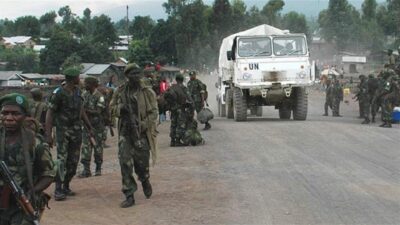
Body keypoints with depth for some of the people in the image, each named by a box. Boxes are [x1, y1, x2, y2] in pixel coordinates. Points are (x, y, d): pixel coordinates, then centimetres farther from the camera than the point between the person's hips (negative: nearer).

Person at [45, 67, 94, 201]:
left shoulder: (77, 92, 9)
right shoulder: (58, 93, -11)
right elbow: (50, 114, -10)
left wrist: (89, 127, 19)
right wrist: (48, 134, -16)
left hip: (76, 130, 6)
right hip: (63, 130, -6)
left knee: (73, 162, 6)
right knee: (62, 160, -11)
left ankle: (66, 187, 17)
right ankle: (58, 191, -8)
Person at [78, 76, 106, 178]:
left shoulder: (99, 96, -13)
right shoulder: (85, 95, 7)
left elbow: (98, 112, -19)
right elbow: (81, 106, 15)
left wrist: (86, 110, -26)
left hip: (97, 125, -5)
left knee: (98, 147, 5)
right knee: (85, 147, -2)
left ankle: (98, 168, 17)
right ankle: (86, 170, -1)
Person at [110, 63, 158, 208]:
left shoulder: (147, 92, -4)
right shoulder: (120, 91, 5)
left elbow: (153, 112, -5)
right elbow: (112, 106, 15)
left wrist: (141, 125, -17)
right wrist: (120, 109, -8)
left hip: (142, 132, -2)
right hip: (125, 132, 2)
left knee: (141, 163, 5)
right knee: (125, 163, -6)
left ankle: (145, 181, 40)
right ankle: (129, 196, 0)